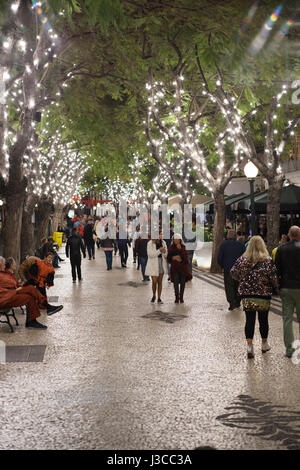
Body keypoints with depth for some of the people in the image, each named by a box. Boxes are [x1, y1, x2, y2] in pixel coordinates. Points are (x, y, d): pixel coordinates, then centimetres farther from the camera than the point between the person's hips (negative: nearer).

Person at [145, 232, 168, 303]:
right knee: (154, 282, -3)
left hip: (162, 264, 4)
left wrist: (164, 252, -13)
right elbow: (150, 254, -17)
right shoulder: (150, 243, -10)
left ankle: (159, 298, 15)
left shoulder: (163, 242, 5)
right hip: (154, 265, -4)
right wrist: (159, 251, -23)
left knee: (160, 282, 7)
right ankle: (154, 296, 23)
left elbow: (166, 255, 10)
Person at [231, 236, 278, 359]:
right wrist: (276, 288, 6)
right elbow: (274, 278, -12)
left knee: (249, 320, 5)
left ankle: (249, 345, -5)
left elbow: (233, 272, 5)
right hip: (263, 295, -1)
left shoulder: (242, 259, -1)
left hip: (246, 295, 2)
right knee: (263, 320, 13)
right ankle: (264, 344, 28)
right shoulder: (268, 260, -9)